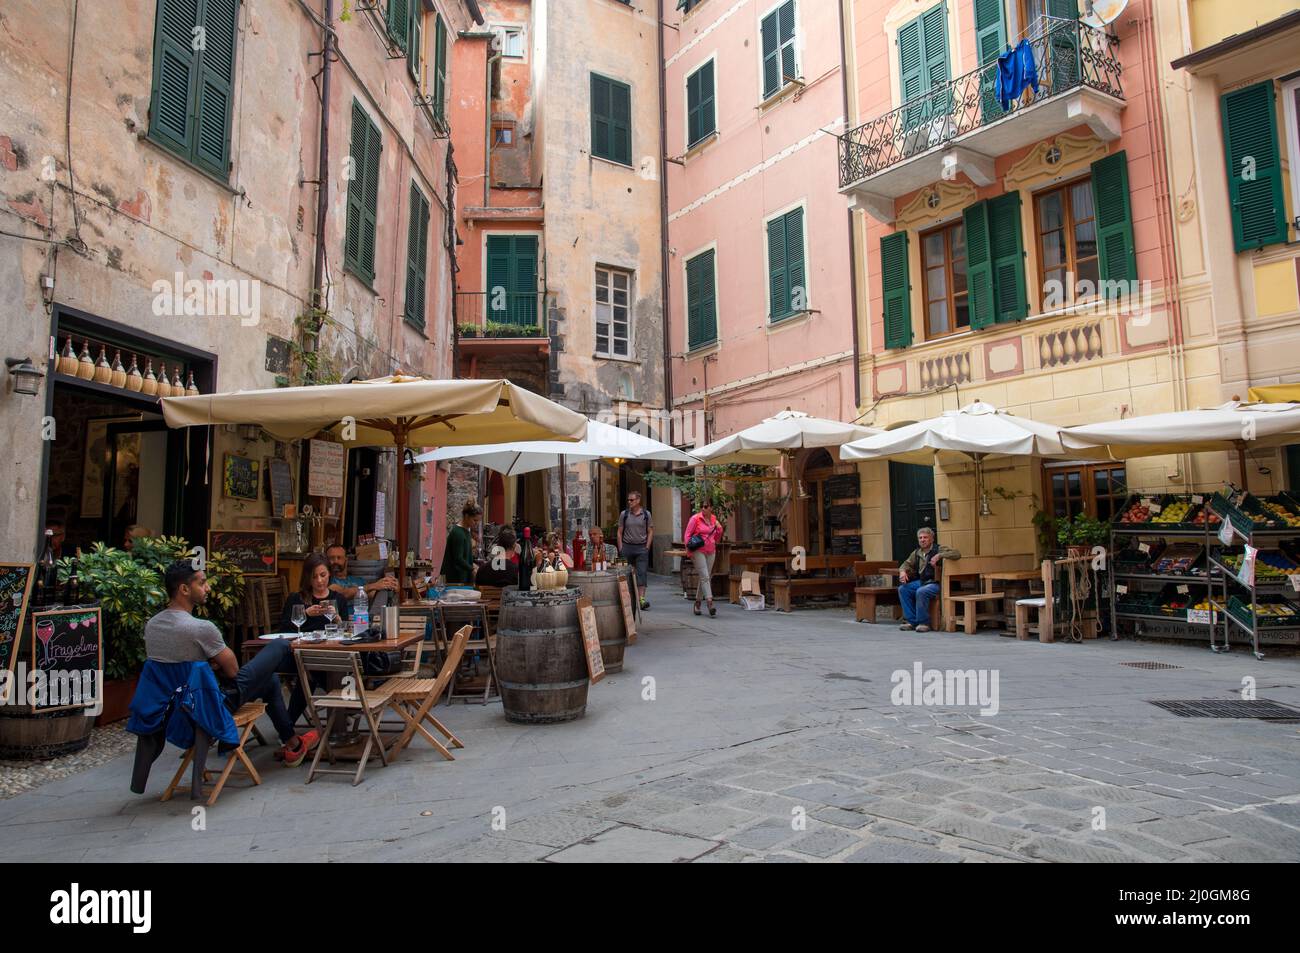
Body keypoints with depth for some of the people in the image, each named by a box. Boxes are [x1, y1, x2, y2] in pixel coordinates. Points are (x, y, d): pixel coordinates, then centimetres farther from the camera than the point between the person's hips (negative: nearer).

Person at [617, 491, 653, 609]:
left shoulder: (646, 514, 4)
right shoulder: (624, 514, 5)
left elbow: (650, 532, 6)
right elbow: (620, 532, 6)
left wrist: (647, 547, -3)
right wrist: (620, 549, 0)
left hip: (641, 547, -1)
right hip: (627, 547, 1)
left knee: (642, 573, -8)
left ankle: (641, 599, -12)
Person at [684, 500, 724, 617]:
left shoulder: (714, 519, 9)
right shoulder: (695, 518, -6)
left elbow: (717, 538, 18)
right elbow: (687, 535, -4)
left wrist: (719, 529, 0)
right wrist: (690, 551, -11)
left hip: (711, 551, 6)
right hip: (698, 551, -5)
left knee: (705, 578, 10)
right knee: (705, 577, -13)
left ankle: (697, 602, 24)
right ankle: (710, 603, -17)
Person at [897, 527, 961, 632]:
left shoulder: (939, 549, -4)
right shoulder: (917, 553, 15)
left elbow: (957, 554, -16)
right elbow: (907, 563, 26)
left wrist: (939, 556, -24)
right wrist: (902, 571, 2)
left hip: (935, 583, -7)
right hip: (920, 582, 7)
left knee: (921, 592, -33)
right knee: (902, 589, -10)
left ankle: (923, 623, -18)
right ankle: (911, 621, -5)